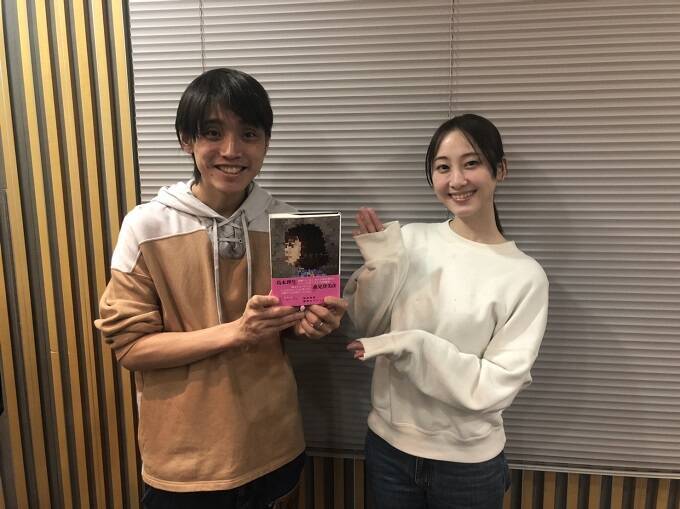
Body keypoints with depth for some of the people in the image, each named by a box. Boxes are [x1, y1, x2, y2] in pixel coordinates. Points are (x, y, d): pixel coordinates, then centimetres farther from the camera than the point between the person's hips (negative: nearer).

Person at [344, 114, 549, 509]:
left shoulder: (526, 276, -14)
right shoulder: (409, 240, -8)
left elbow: (497, 387, -15)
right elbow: (369, 331, -1)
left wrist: (411, 345, -24)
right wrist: (379, 268, -17)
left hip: (468, 462, -2)